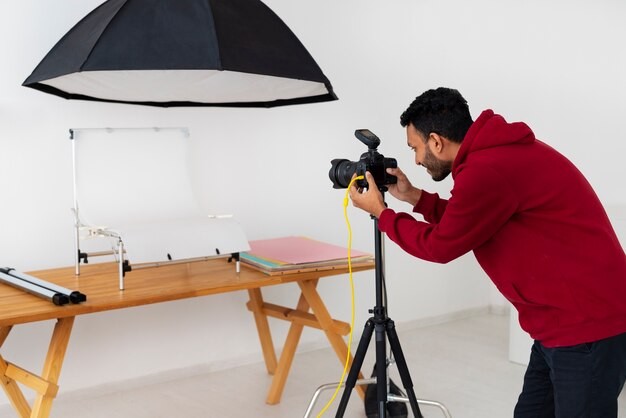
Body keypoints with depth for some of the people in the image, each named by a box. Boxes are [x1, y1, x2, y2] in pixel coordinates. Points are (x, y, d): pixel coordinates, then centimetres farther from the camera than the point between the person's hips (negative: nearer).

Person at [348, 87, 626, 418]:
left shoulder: (488, 170, -22)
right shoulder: (497, 154, 9)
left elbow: (440, 246, -9)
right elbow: (464, 221, 22)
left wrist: (380, 212, 4)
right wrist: (414, 197, 16)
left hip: (588, 331, -10)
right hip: (563, 325, 10)